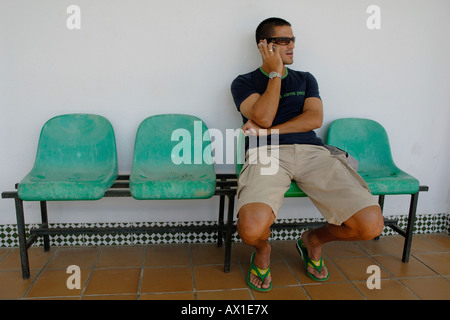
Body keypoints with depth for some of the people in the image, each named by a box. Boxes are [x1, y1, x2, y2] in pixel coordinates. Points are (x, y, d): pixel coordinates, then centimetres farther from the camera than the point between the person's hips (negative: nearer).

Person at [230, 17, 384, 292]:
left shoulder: (305, 79, 27)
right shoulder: (244, 83, 16)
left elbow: (315, 119, 8)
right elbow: (263, 117, -5)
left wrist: (269, 130, -2)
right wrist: (275, 73, 5)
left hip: (312, 151, 4)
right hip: (267, 154, -3)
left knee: (371, 225, -17)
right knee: (252, 228, -35)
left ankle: (314, 240, 17)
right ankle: (263, 249, 7)